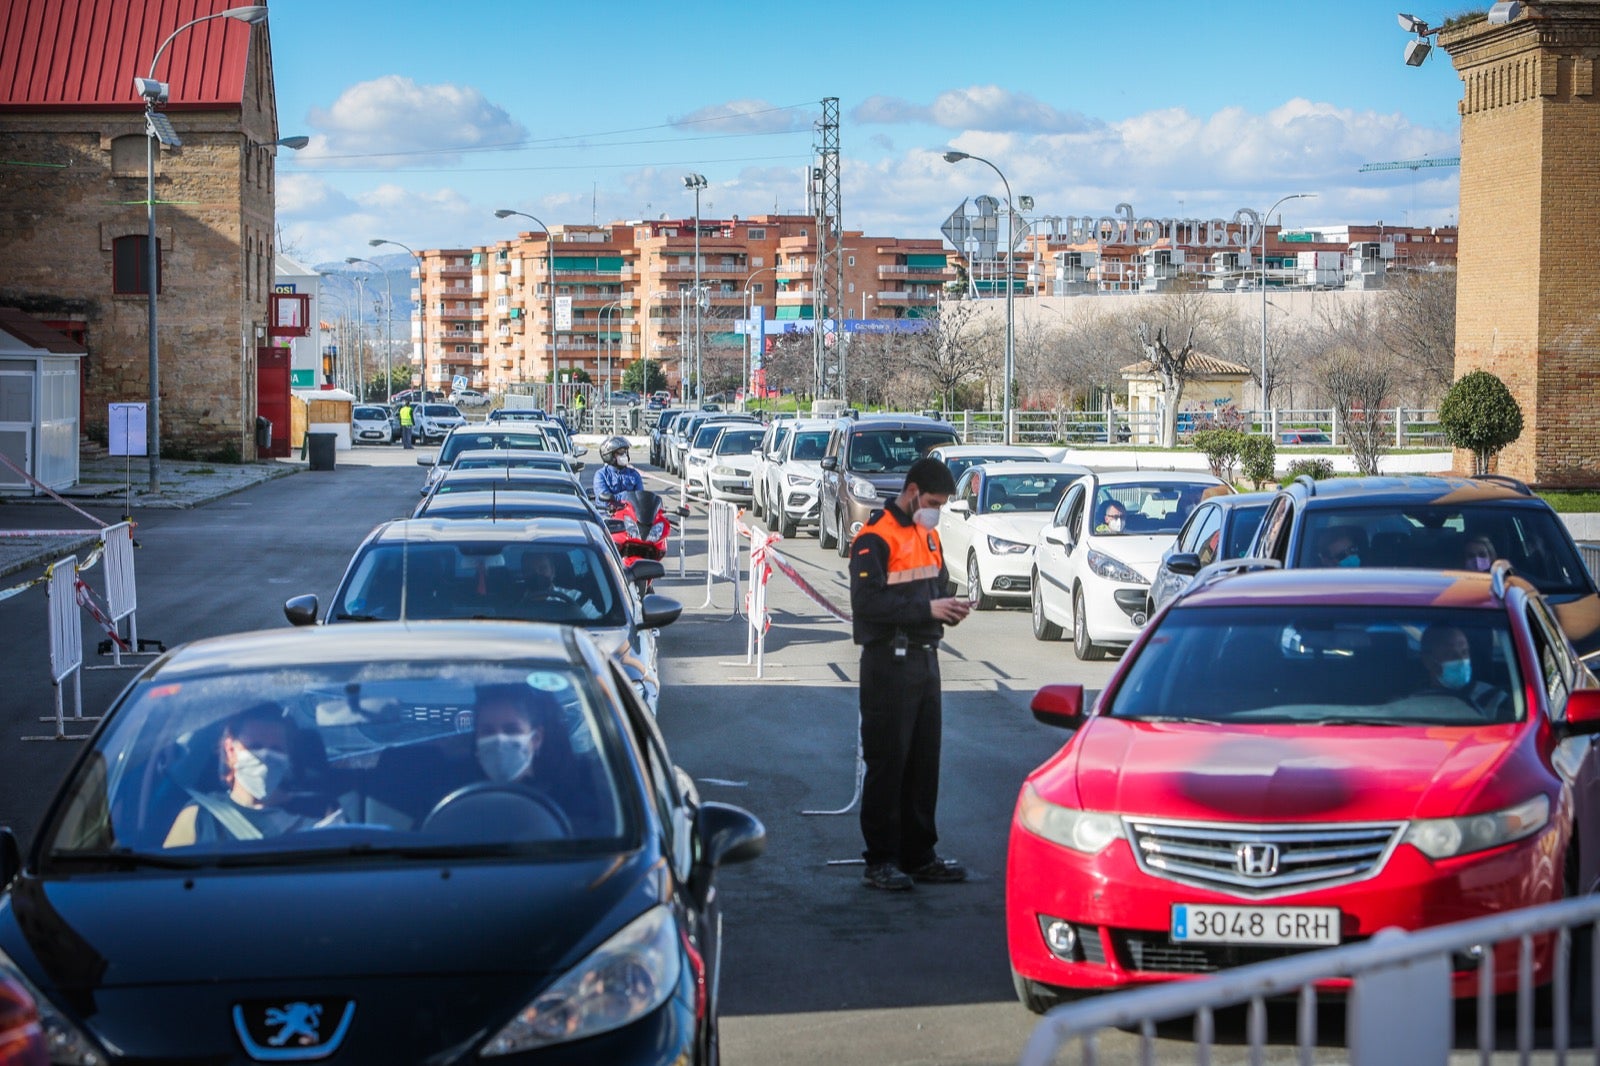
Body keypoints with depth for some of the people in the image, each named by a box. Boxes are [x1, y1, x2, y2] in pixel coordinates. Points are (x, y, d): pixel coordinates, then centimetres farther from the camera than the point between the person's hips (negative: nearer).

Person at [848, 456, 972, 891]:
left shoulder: (928, 536, 17)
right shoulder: (875, 538, -11)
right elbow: (867, 602, -20)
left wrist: (948, 607, 1)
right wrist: (927, 609, -21)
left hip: (925, 658, 8)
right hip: (889, 663, -8)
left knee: (925, 761, 11)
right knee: (887, 762, -5)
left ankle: (919, 855, 18)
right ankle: (880, 861, 1)